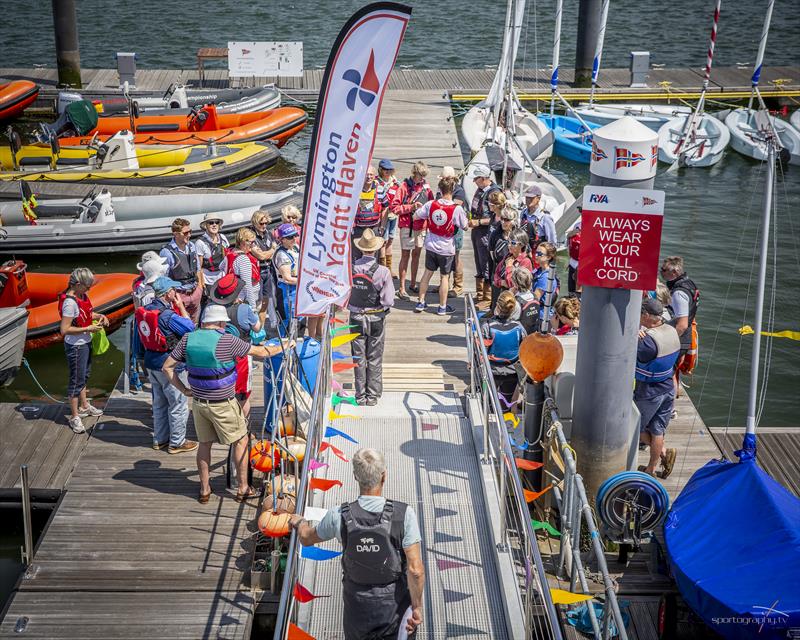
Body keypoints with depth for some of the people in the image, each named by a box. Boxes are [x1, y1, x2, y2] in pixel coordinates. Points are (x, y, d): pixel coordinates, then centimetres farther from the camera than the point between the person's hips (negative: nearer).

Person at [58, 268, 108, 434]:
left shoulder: (82, 295, -1)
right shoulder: (70, 302, -27)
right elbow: (64, 329, -27)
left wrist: (99, 316, 0)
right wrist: (88, 329, -25)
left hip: (85, 343, 9)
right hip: (75, 346, -9)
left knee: (85, 375, 24)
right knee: (77, 380, 3)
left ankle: (84, 406, 43)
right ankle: (74, 417, 16)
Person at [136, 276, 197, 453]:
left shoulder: (146, 311, 1)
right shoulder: (167, 315, -24)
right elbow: (190, 327, -15)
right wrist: (180, 305, -10)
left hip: (151, 362, 9)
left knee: (159, 403, 21)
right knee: (178, 405, 6)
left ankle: (160, 440, 31)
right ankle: (176, 442, 14)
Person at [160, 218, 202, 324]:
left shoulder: (192, 246, 3)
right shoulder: (166, 252, -18)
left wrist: (199, 286, 16)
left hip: (195, 292, 6)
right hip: (179, 295, -6)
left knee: (195, 323, 20)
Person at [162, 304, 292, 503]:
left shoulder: (188, 339, -3)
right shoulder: (226, 341, -17)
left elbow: (167, 367, 0)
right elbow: (260, 352, -8)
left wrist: (184, 390, 6)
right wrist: (283, 346, 8)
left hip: (198, 402, 5)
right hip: (223, 405, -5)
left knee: (204, 444, 19)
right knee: (241, 441, 13)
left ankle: (204, 490, 26)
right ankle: (243, 488, 20)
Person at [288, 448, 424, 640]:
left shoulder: (339, 516, -17)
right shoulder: (404, 514, -24)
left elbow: (307, 538, 4)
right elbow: (415, 569, -24)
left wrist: (299, 522, 26)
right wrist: (417, 607, -9)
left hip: (357, 604, 2)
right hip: (395, 603, -2)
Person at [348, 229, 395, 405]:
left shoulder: (349, 269, -11)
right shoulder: (383, 271, -16)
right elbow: (388, 301, -15)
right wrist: (382, 308, 5)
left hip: (356, 318, 1)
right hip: (376, 319, -1)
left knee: (358, 358, 11)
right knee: (375, 359, 10)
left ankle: (360, 395, 16)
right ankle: (373, 396, 15)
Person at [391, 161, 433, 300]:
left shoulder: (426, 186, 6)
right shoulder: (405, 186, -9)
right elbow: (394, 207, -11)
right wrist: (411, 207, -19)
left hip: (421, 225, 5)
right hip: (407, 225, -5)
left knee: (416, 254, 15)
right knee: (405, 256, -2)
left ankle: (413, 284, 28)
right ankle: (402, 289, 2)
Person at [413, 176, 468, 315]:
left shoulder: (430, 204, -10)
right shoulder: (457, 209, -19)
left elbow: (415, 216, 0)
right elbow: (465, 226, -6)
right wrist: (464, 214, 10)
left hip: (431, 245, 3)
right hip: (447, 248, -3)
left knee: (427, 273, 17)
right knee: (444, 277, 10)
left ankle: (420, 303, 22)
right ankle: (442, 307, 18)